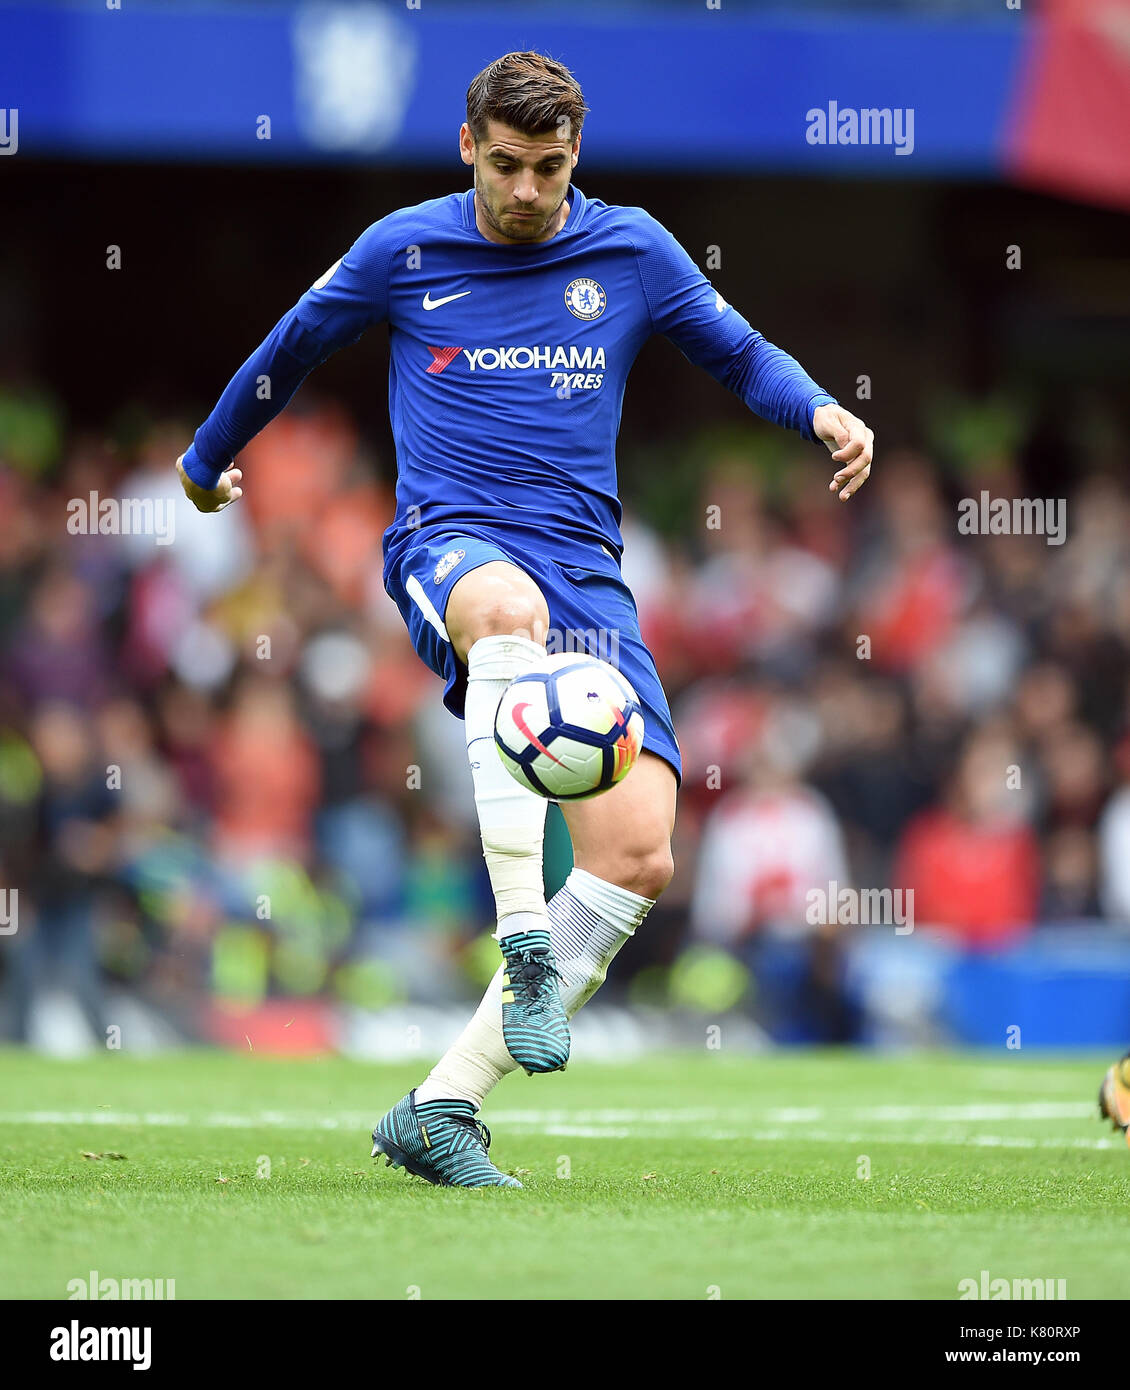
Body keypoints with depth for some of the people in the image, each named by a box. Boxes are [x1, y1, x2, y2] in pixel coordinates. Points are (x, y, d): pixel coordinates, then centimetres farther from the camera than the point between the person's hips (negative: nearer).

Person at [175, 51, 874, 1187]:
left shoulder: (633, 251, 9)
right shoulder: (402, 252, 5)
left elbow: (739, 356, 19)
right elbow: (291, 350, 21)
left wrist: (821, 411, -2)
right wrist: (208, 458, 34)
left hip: (585, 571, 3)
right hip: (447, 544, -3)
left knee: (637, 857, -14)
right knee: (510, 605, -43)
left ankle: (442, 1109, -7)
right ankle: (523, 945, -49)